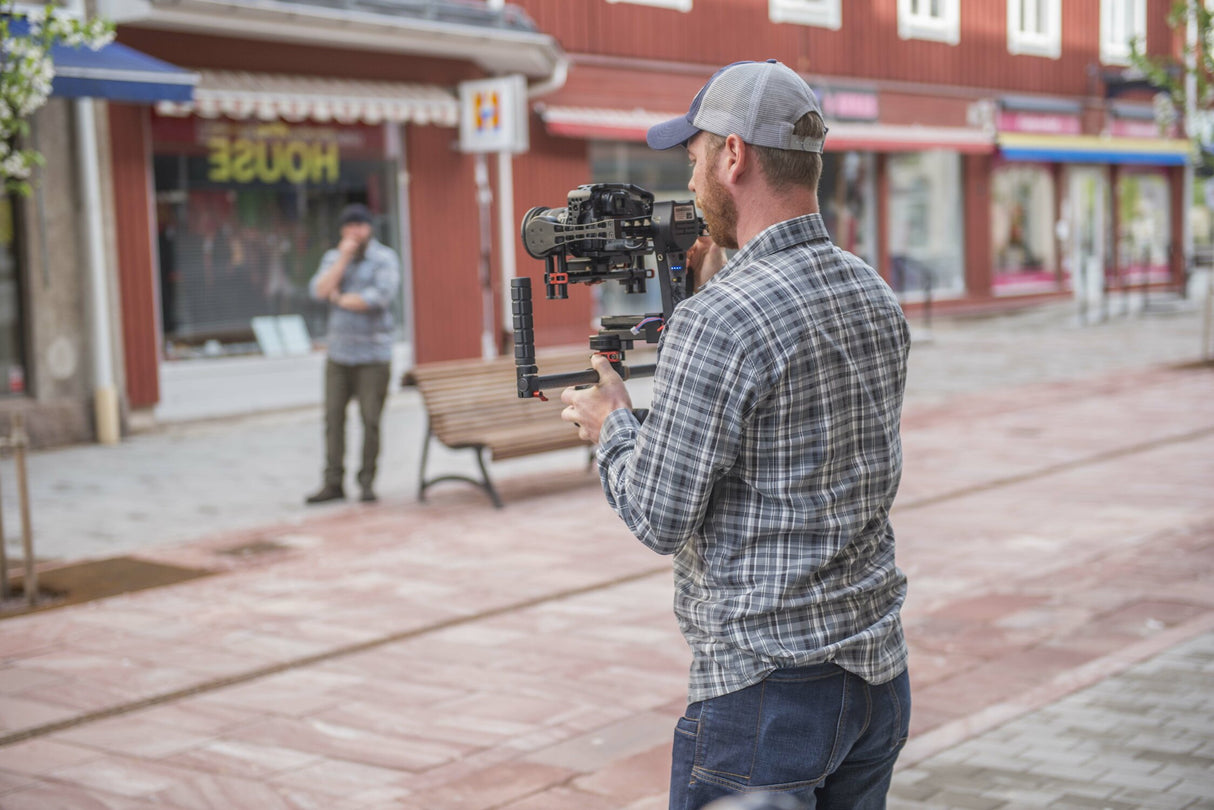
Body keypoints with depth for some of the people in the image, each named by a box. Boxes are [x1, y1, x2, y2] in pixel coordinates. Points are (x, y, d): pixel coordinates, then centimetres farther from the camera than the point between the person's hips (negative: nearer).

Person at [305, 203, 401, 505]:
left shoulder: (385, 258, -4)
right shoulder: (333, 257, 10)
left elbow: (381, 298, -18)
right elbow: (319, 290, -6)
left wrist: (339, 299, -5)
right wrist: (344, 258, -13)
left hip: (373, 355, -4)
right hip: (339, 354, 4)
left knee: (371, 420, -2)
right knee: (333, 418, 2)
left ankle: (367, 482, 10)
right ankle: (334, 483, 9)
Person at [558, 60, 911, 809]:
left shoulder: (721, 320, -20)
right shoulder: (877, 298, 5)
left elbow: (660, 519, -16)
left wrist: (611, 424, 2)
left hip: (769, 690, -8)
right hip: (879, 671, 8)